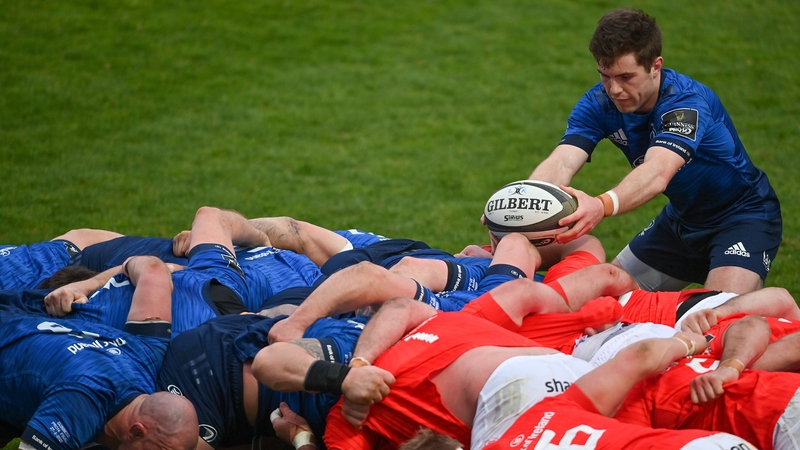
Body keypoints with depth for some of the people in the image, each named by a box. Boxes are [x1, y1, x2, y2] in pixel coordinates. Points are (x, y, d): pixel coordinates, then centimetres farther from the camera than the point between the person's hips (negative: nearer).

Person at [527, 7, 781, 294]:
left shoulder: (687, 101, -32)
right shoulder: (599, 104, -14)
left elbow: (659, 172, -51)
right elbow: (562, 162, -31)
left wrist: (603, 206, -72)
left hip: (744, 215, -7)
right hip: (682, 219, 7)